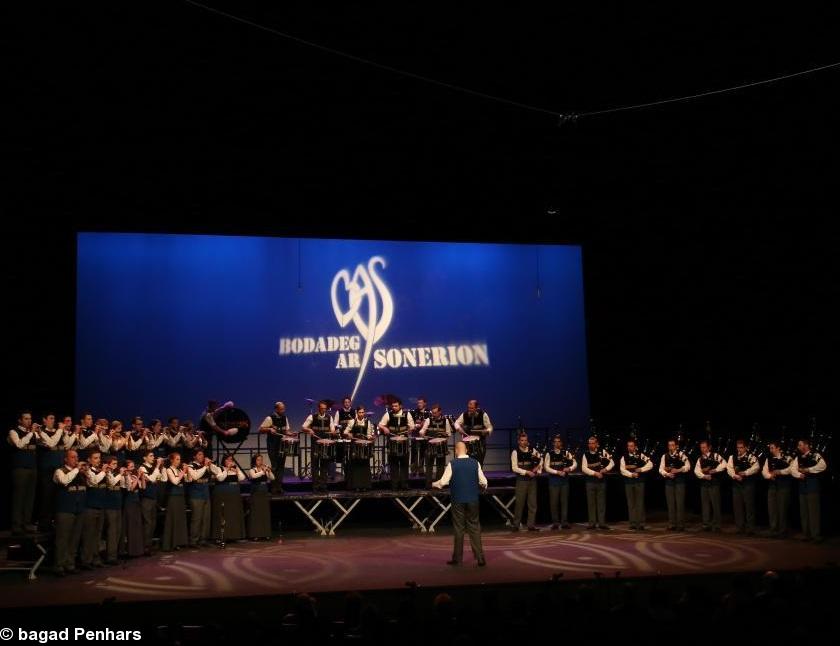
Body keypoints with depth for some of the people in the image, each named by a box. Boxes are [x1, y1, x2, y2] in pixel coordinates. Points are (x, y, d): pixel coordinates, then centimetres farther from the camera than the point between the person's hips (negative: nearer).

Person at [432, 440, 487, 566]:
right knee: (474, 528, 7)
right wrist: (482, 486, 21)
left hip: (458, 501, -2)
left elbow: (443, 482, -9)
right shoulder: (475, 463, -1)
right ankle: (480, 558, 2)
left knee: (459, 529, 7)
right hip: (473, 500, 2)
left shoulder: (452, 464, -8)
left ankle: (457, 558, 12)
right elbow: (484, 482, -1)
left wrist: (434, 484, 11)